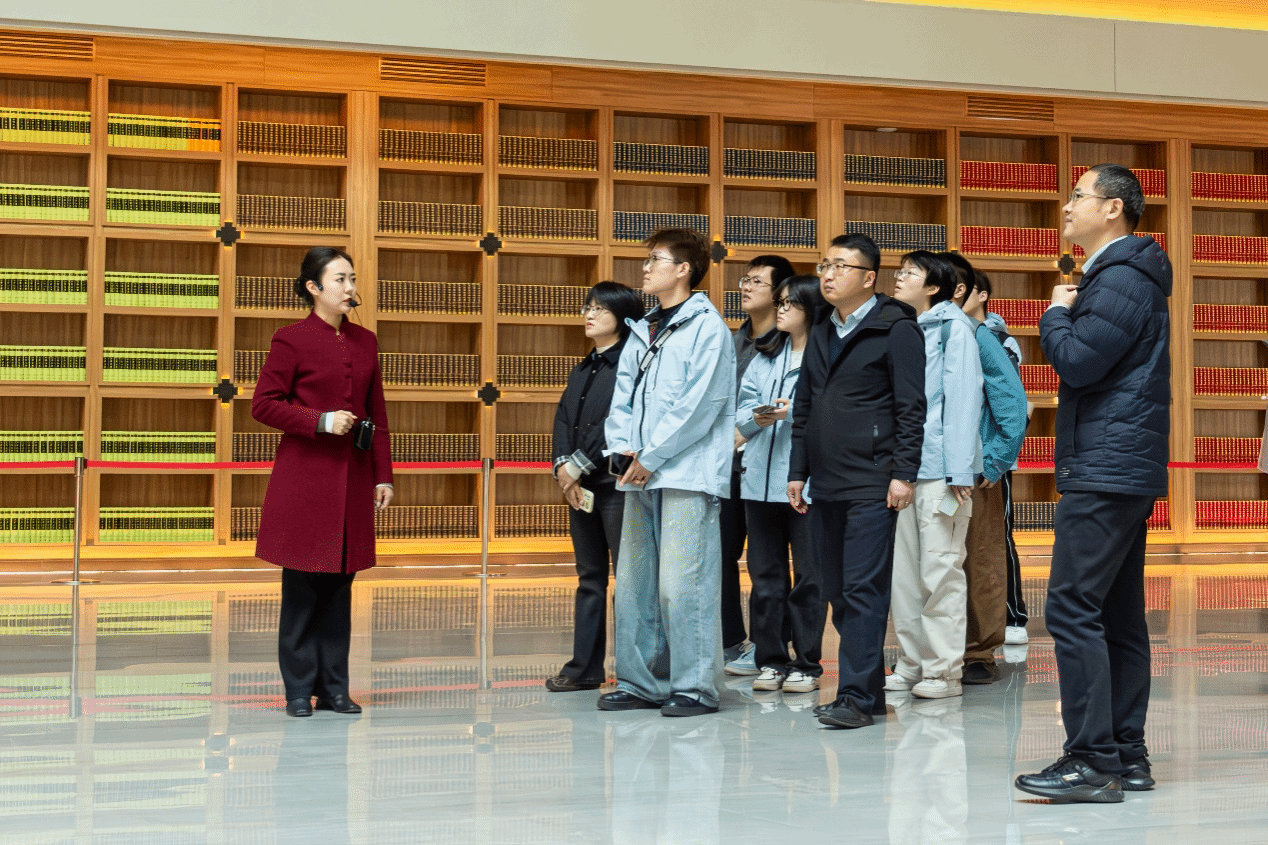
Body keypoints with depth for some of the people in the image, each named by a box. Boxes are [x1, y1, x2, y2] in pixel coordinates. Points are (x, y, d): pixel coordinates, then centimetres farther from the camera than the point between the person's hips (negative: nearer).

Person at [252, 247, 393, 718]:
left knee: (339, 586, 7)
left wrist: (382, 476, 11)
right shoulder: (291, 340, -4)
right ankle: (299, 691, 8)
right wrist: (322, 421, -16)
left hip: (352, 478, 5)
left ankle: (334, 688, 15)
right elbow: (263, 405, -6)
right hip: (304, 477, -5)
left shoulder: (365, 342, 12)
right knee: (302, 587, -1)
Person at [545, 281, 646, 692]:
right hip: (579, 487, 8)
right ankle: (585, 667, 15)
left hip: (616, 484, -8)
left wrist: (579, 466, -12)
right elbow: (563, 419, 12)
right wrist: (563, 466, -5)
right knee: (590, 577, 11)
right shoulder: (582, 370, 18)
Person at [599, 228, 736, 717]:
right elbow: (623, 395, 16)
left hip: (687, 473, -8)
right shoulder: (642, 331, 19)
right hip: (640, 475, 8)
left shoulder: (707, 327, -5)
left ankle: (694, 687, -2)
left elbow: (698, 405, -13)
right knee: (634, 584, 8)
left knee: (682, 585, -9)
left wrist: (652, 457, -12)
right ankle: (640, 682, 16)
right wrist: (623, 449, -1)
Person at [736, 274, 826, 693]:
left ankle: (806, 664, 8)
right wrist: (759, 418, -10)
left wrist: (793, 414, -19)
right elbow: (741, 414, 11)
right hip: (761, 479, 6)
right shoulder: (765, 359, 17)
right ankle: (771, 661, 17)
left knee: (808, 576, 0)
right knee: (765, 574, 9)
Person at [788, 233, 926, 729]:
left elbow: (910, 407, -9)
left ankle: (857, 695, -8)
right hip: (825, 484, 8)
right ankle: (869, 690, 15)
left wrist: (903, 473, -14)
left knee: (863, 589, -9)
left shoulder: (896, 330, -4)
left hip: (871, 484, -8)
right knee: (837, 590, 8)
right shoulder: (820, 336, 19)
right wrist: (798, 472, 16)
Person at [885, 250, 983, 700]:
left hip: (939, 469, -7)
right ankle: (911, 664, 15)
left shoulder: (951, 326, -1)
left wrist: (959, 472, -15)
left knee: (940, 569, -5)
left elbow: (962, 397, -8)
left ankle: (944, 669, -1)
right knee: (904, 570, 8)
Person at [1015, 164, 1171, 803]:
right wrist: (1066, 316, 8)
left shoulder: (1122, 277, -13)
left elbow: (1077, 361, -20)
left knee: (1072, 608, -13)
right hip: (1121, 469, 11)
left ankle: (1092, 761, -13)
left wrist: (1056, 314, -4)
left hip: (1107, 471, -11)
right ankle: (1127, 756, 14)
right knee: (1118, 615, 11)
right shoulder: (1119, 274, 20)